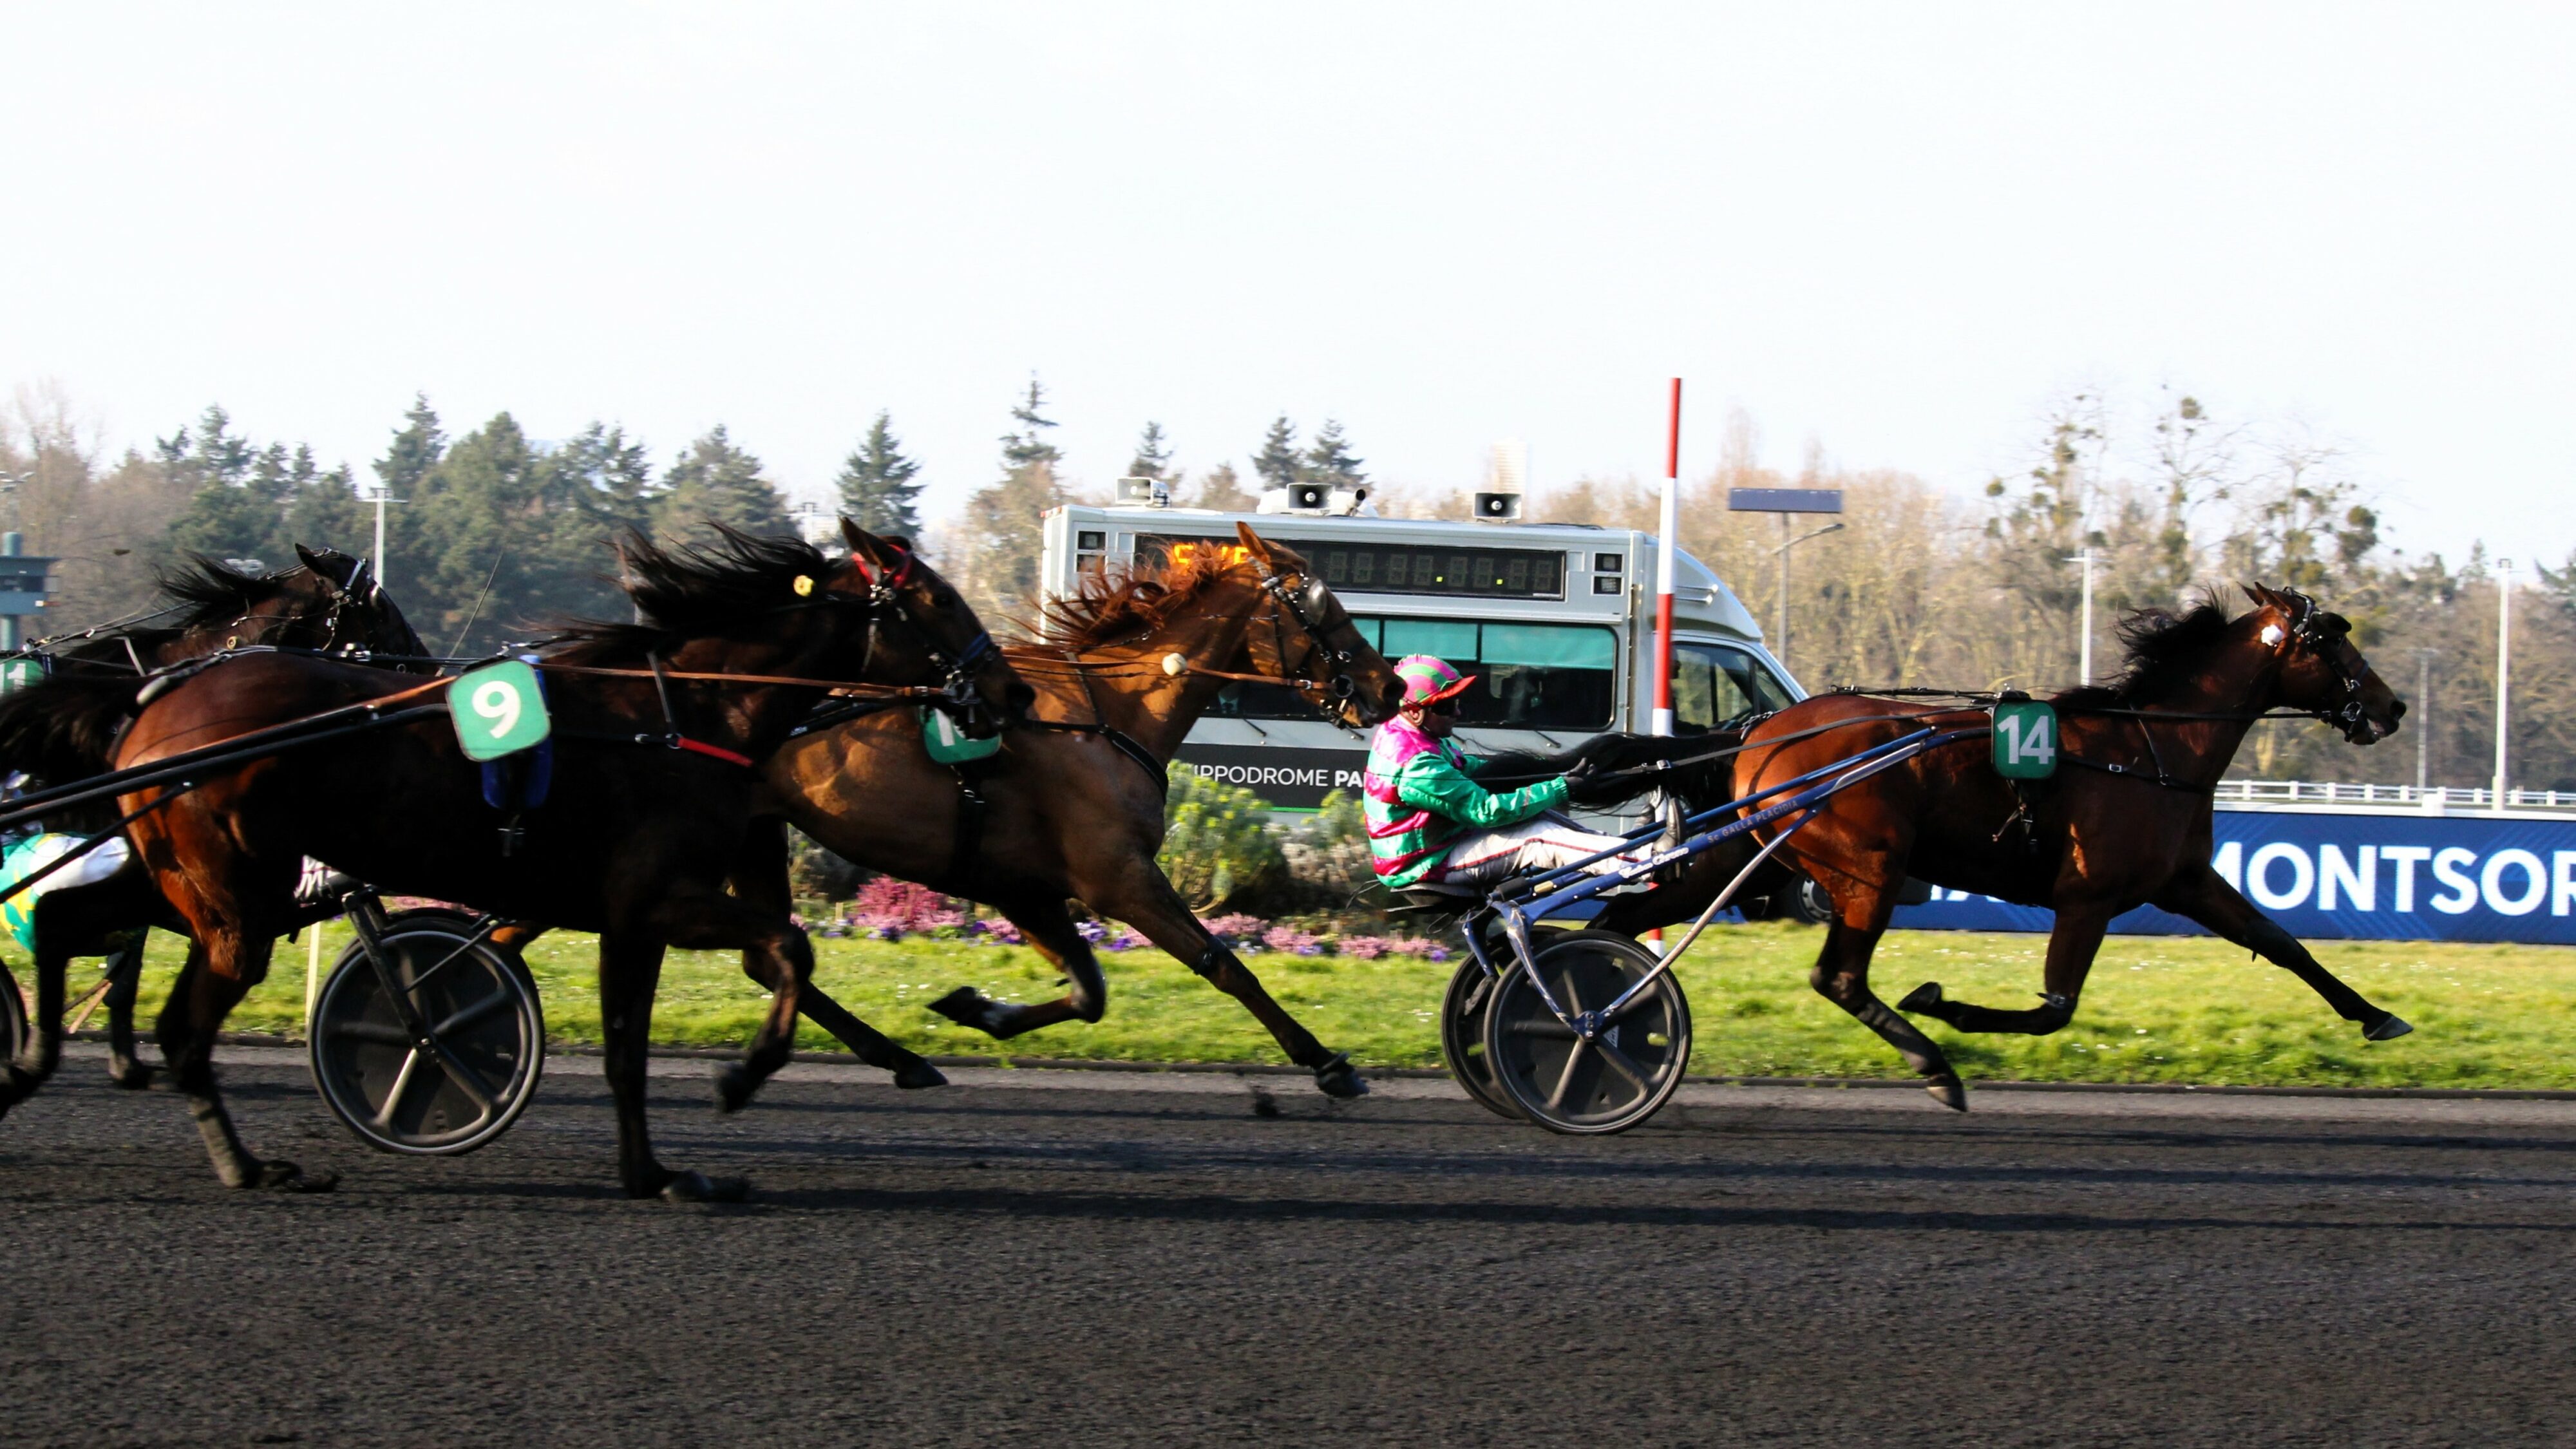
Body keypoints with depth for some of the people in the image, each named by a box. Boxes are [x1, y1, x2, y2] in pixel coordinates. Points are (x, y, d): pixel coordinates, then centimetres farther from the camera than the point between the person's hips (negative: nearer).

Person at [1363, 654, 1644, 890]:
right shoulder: (1415, 765, -29)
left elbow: (1469, 767, 15)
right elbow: (1486, 811, -27)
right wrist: (1561, 788, -24)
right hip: (1423, 867, -10)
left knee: (1539, 817, 3)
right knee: (1539, 839, -19)